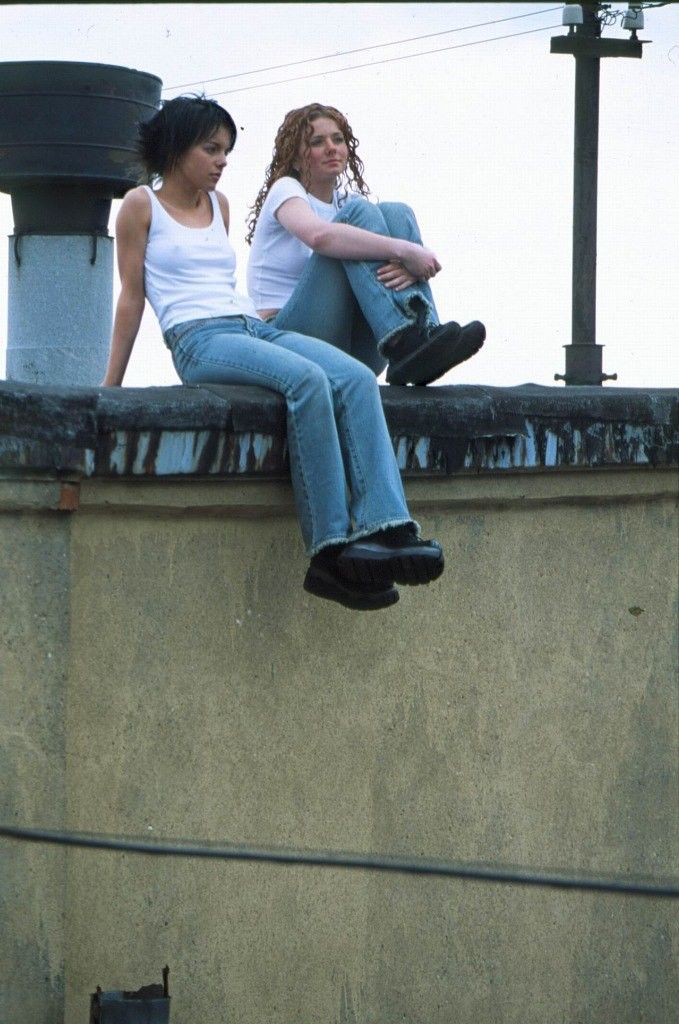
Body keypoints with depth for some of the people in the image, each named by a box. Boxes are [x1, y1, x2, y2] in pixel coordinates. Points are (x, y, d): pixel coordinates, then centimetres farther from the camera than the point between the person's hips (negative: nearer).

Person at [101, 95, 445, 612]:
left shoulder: (218, 204, 25)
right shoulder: (142, 205, 8)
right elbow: (132, 297, 7)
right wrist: (110, 388, 4)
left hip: (256, 328, 7)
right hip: (199, 340, -7)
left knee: (356, 379, -24)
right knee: (308, 380, -34)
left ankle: (386, 529, -38)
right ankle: (331, 548, -38)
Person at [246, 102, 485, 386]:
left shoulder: (347, 200, 20)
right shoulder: (285, 190, 2)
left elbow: (420, 258, 4)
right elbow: (319, 235, -25)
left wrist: (412, 268, -22)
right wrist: (404, 250, -27)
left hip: (355, 349, 6)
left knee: (396, 213, -8)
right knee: (359, 212, -20)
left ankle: (426, 331, -31)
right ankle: (402, 341, -40)